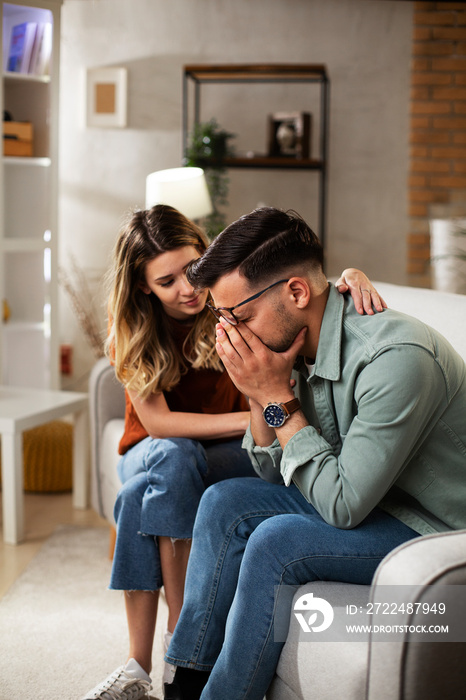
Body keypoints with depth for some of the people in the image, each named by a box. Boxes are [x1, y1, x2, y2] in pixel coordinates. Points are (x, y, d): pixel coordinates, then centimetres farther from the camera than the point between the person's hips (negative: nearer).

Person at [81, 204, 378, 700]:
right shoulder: (131, 333, -10)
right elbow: (157, 422, -17)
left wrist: (349, 278, -34)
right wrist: (250, 418, -26)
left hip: (233, 455, -1)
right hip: (151, 452, 1)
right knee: (167, 456, -36)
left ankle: (179, 640, -24)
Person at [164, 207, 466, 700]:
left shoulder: (396, 359, -29)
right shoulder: (298, 347, -4)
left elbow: (342, 506, -27)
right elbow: (275, 474, 5)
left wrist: (279, 400, -23)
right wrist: (258, 395, -12)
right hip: (364, 498, 9)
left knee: (279, 540, -25)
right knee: (226, 503, 1)